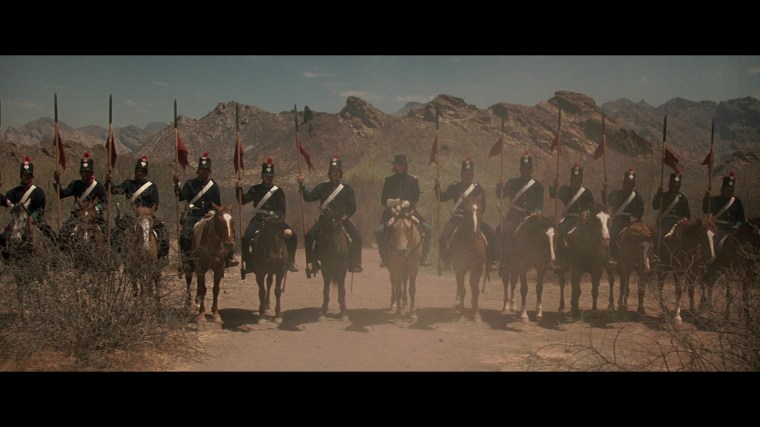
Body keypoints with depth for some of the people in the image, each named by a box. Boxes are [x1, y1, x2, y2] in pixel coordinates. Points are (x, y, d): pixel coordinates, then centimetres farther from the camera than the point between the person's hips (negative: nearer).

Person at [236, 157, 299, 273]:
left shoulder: (278, 191, 11)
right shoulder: (255, 190, 12)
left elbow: (282, 209, 4)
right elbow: (243, 200, 2)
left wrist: (275, 216, -16)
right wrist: (239, 189, -15)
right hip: (259, 220, 0)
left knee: (291, 234, -21)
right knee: (246, 238, -26)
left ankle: (291, 261, -5)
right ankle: (249, 264, -11)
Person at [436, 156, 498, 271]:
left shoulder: (478, 188, 8)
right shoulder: (455, 187, 6)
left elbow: (483, 207, 9)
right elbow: (441, 198, 2)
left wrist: (478, 211, -13)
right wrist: (437, 186, -12)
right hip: (457, 218, -1)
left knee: (491, 235, -15)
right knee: (443, 238, -21)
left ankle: (491, 261, -2)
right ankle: (446, 263, -6)